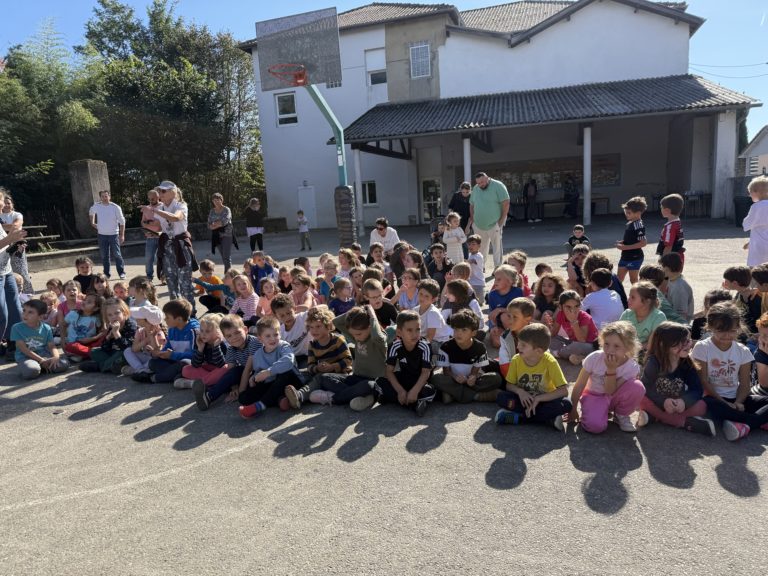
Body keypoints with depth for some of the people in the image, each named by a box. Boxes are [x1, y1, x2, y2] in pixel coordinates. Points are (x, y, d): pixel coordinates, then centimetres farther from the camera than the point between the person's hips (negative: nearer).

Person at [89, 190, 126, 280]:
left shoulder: (115, 207, -10)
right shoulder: (96, 206, -1)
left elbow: (122, 221, -6)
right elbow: (91, 212, 24)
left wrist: (122, 235, -9)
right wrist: (92, 222, 18)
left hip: (114, 234, -3)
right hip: (102, 235, 3)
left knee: (116, 254, -3)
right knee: (104, 256, 8)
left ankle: (121, 273, 3)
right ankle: (106, 274, 16)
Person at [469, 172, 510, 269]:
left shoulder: (498, 186, -10)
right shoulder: (475, 189, 8)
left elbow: (506, 203, -12)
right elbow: (471, 205, 17)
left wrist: (502, 219, -14)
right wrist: (472, 219, 8)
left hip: (494, 224, -5)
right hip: (479, 225, 5)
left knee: (497, 247, 0)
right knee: (481, 248, 13)